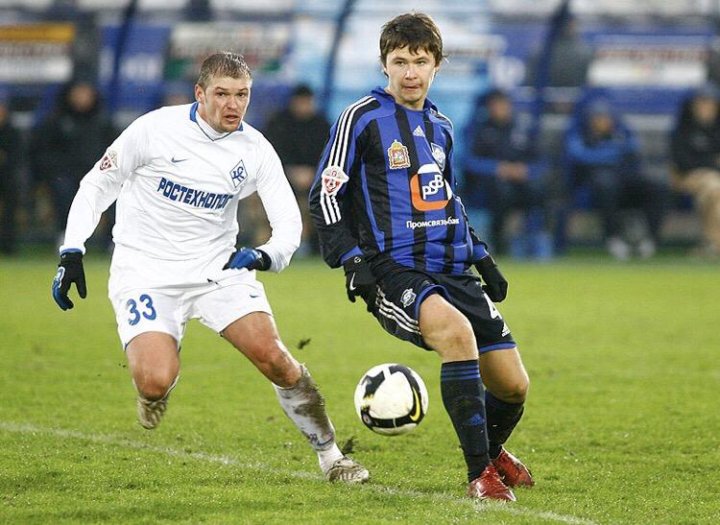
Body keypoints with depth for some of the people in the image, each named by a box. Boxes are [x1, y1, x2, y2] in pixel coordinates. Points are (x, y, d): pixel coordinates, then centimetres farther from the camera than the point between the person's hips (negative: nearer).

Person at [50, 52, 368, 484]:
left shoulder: (255, 149, -4)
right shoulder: (155, 129, -12)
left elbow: (289, 222, -5)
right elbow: (98, 185, -1)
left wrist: (266, 255, -28)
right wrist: (71, 254, -9)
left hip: (218, 268, 3)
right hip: (145, 273, -3)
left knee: (271, 354, -15)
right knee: (156, 383, -23)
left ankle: (331, 455, 1)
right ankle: (153, 388, 17)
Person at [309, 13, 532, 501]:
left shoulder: (441, 126, 17)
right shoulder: (362, 117, -2)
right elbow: (325, 195, -3)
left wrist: (482, 259, 22)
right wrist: (352, 258, -14)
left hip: (452, 272, 7)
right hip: (393, 272, -7)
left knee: (513, 386, 2)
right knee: (456, 331, -37)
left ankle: (492, 451, 38)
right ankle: (480, 475, -31)